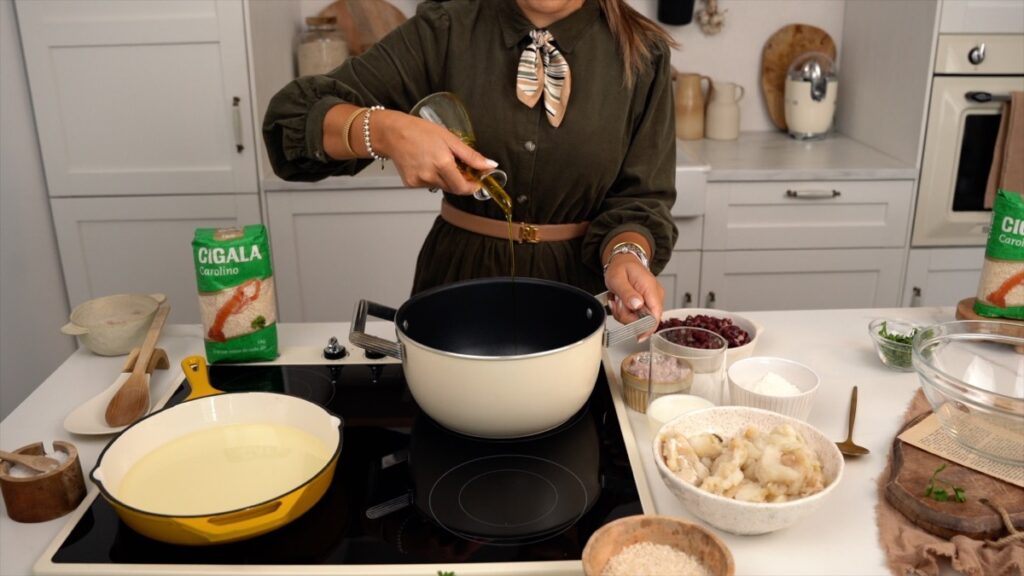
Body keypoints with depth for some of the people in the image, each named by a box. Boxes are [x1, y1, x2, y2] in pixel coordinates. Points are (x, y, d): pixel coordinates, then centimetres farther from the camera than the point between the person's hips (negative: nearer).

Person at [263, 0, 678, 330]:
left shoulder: (642, 55, -6)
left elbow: (640, 197, -6)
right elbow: (293, 115, -11)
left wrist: (626, 255, -28)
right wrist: (385, 131, -31)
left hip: (577, 283, 0)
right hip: (458, 276, 0)